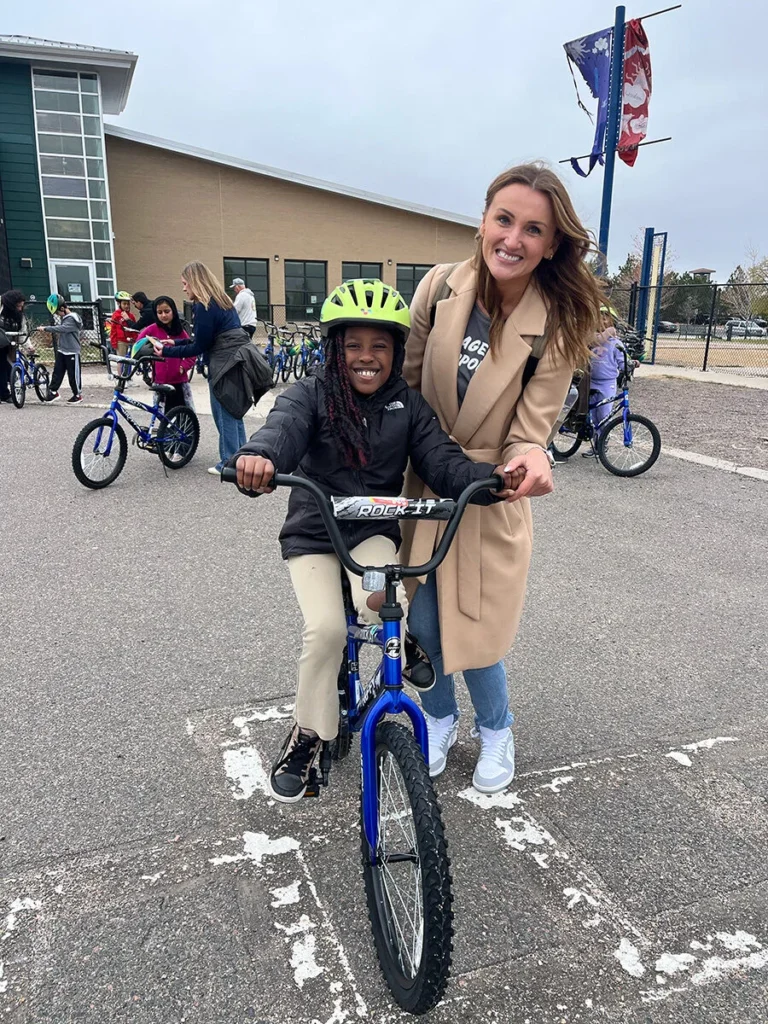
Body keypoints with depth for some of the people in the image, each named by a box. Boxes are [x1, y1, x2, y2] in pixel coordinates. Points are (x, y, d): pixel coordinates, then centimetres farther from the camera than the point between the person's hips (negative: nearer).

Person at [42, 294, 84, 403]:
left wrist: (46, 328, -27)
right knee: (57, 371, 7)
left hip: (72, 352, -8)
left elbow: (61, 328, -29)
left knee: (73, 374, 1)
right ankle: (53, 392, 13)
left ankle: (78, 395, 12)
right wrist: (54, 332, 6)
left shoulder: (72, 319, -17)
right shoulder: (64, 318, 11)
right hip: (61, 350, 8)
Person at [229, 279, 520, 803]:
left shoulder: (408, 405, -2)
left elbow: (443, 461, -12)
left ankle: (403, 639, 9)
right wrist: (257, 458, -56)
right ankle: (308, 733, 5)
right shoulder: (311, 395, -10)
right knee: (326, 628, -20)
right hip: (313, 530, -1)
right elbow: (283, 428, -31)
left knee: (379, 598, -30)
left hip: (374, 530, 1)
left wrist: (492, 477, -35)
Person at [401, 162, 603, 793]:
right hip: (419, 485, 3)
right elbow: (405, 382, 1)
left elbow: (530, 428, -12)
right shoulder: (441, 287, -10)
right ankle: (440, 720, 40)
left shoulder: (558, 325, -15)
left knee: (474, 631, 3)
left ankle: (496, 729, 36)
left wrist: (528, 457, -35)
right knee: (420, 623, 9)